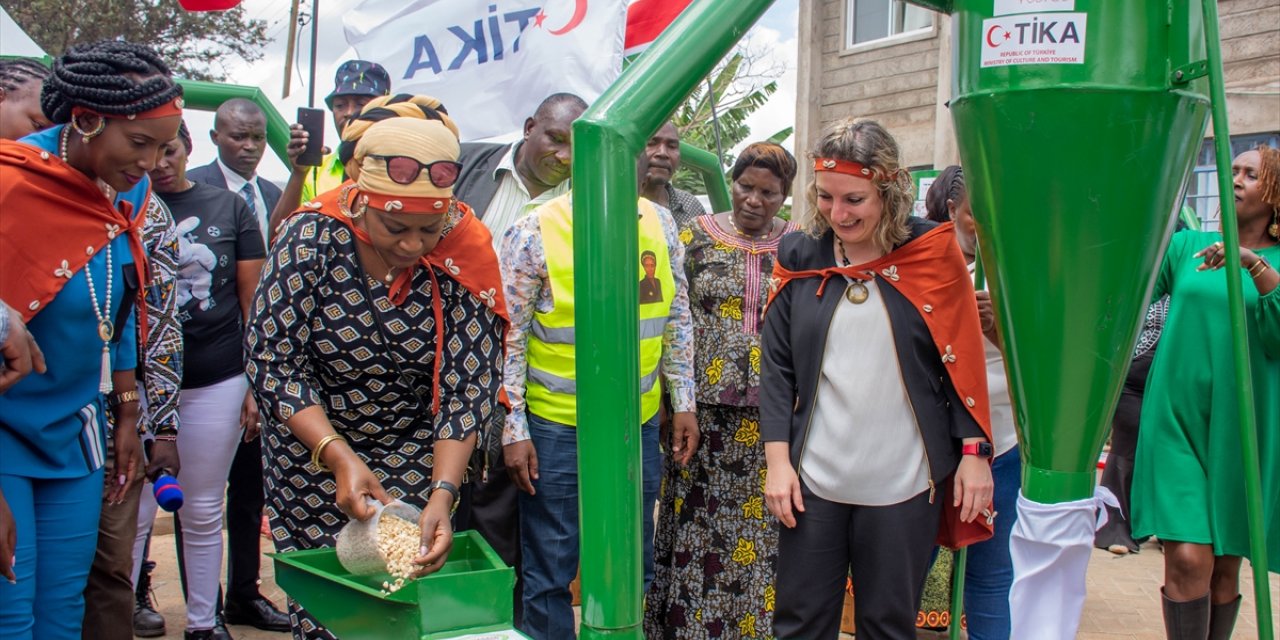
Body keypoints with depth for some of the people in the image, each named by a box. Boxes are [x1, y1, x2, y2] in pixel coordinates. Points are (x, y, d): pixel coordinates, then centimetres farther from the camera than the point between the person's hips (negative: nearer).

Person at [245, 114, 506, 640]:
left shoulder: (463, 256, -18)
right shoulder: (313, 239, -20)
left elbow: (467, 388, -18)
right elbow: (273, 363, -19)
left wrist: (443, 493, -29)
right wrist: (339, 456, -29)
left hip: (420, 456, 1)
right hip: (314, 446, 0)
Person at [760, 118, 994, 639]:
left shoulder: (932, 252, -3)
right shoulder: (798, 256, 2)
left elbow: (962, 363, 1)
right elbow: (776, 365, 4)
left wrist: (974, 452, -3)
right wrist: (777, 459, -2)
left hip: (904, 482, -1)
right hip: (812, 478, 2)